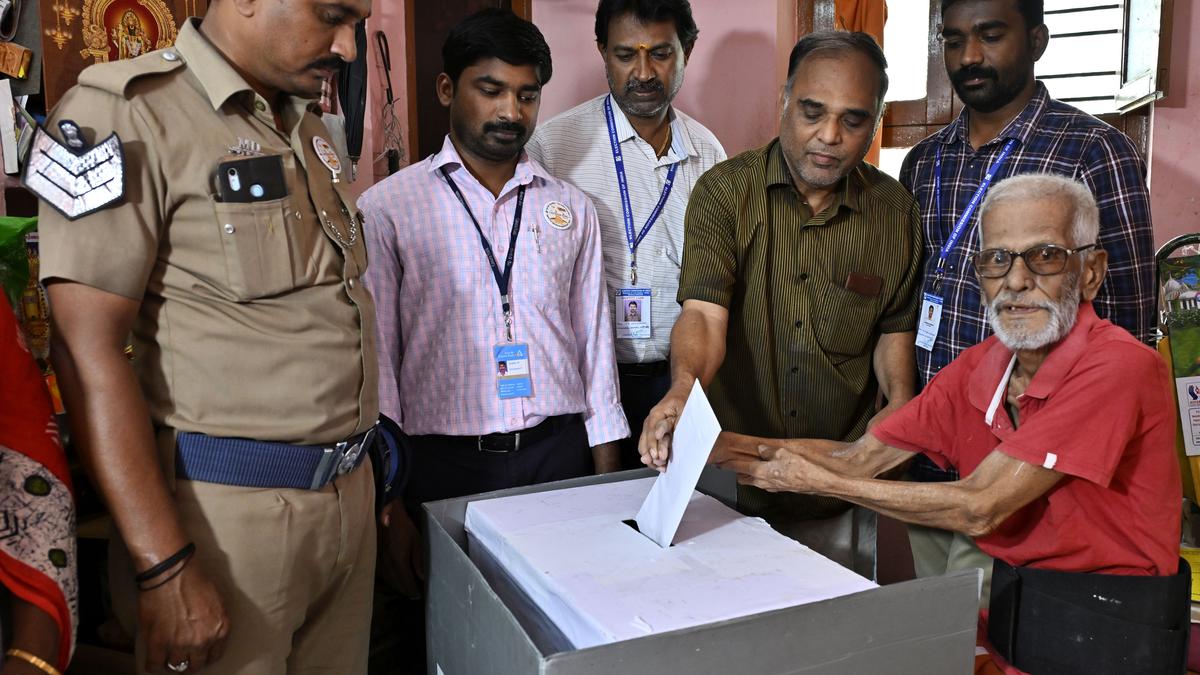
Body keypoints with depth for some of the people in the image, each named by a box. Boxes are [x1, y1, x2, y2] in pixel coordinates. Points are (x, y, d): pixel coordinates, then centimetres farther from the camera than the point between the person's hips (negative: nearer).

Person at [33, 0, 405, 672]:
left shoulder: (308, 127, 13)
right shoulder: (127, 114, -10)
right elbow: (90, 353, -15)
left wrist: (375, 484, 17)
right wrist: (165, 567, -18)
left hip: (349, 490, 7)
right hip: (229, 509, -7)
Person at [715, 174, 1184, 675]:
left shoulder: (1119, 366, -20)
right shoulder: (977, 369, 3)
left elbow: (978, 508, -23)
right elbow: (860, 458, 2)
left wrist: (816, 480, -17)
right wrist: (729, 445, -10)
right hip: (1006, 608, 6)